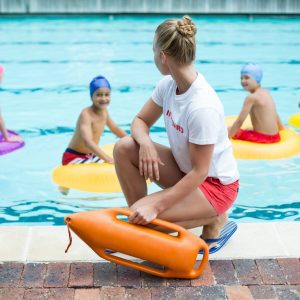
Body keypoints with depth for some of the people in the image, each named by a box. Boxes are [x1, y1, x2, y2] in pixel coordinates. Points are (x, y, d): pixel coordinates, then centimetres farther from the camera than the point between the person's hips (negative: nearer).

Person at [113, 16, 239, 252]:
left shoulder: (202, 106, -32)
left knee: (147, 216, -24)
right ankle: (137, 223, 3)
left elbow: (199, 171, -26)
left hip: (215, 185, -7)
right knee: (124, 148, -11)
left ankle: (214, 220, 1)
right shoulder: (168, 84, -8)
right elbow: (141, 121, 3)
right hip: (185, 169, 8)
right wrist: (145, 143, -21)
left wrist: (156, 206, -28)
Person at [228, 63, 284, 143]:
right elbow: (275, 116, 21)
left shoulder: (252, 97, -16)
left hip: (262, 138, -9)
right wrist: (282, 128, 36)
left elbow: (239, 122, -17)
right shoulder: (266, 92, 9)